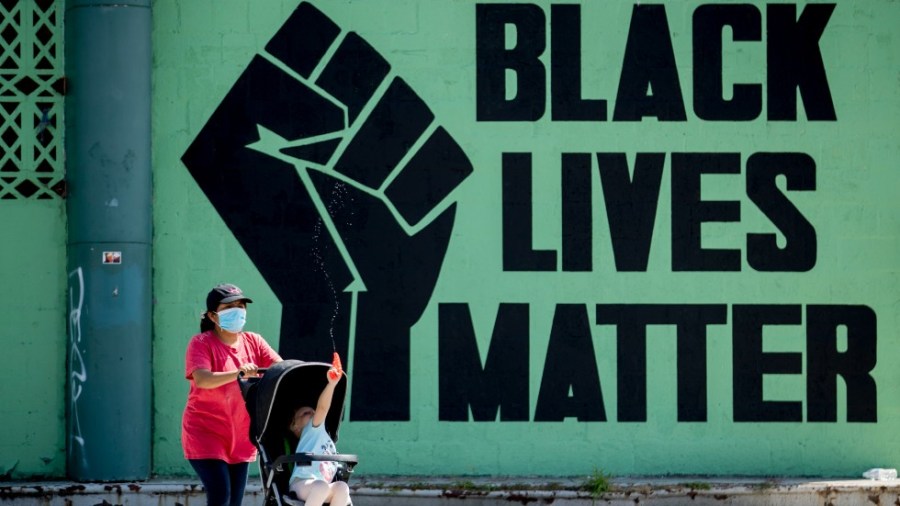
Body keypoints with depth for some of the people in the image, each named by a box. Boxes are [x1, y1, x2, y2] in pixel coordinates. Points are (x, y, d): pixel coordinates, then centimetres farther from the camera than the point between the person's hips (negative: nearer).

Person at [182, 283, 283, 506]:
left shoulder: (253, 342, 6)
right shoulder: (201, 343, -9)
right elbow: (202, 379, -27)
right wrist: (238, 373, -42)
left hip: (240, 437, 6)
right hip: (206, 435, -6)